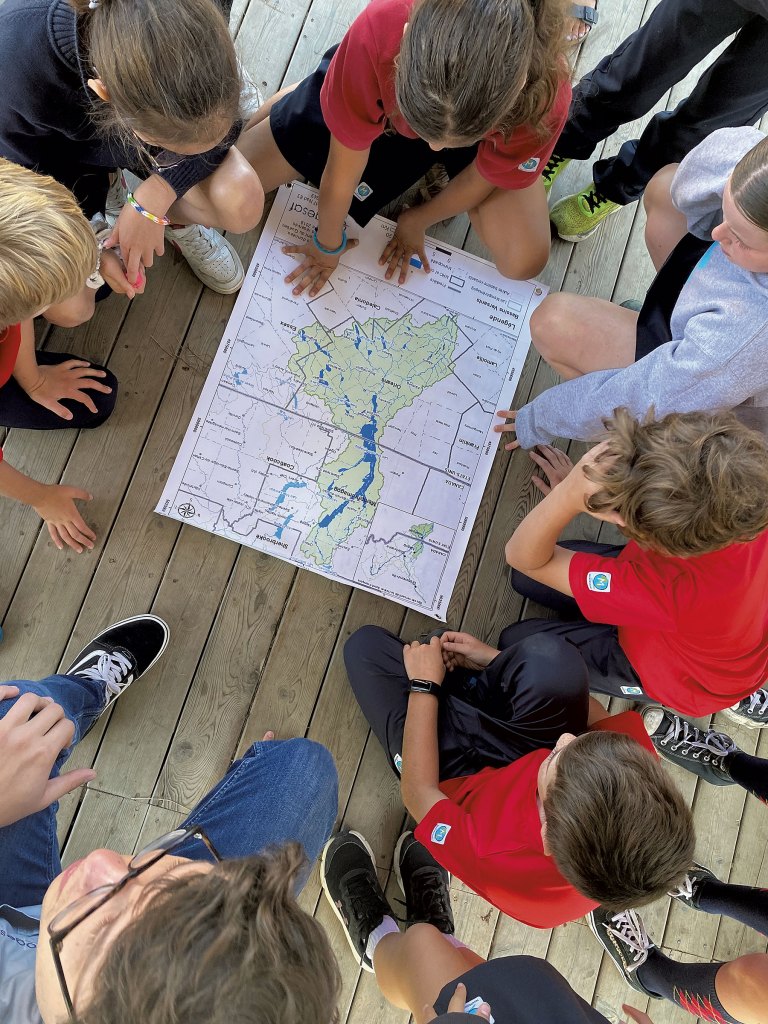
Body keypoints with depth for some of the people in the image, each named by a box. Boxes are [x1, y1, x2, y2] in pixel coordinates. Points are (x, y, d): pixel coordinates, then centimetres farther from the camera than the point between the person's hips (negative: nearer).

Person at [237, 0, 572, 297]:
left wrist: (417, 221, -5)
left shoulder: (543, 92, -42)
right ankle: (335, 87, 21)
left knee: (523, 260, -17)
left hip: (487, 120, 0)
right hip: (380, 91, 0)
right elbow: (343, 166, -27)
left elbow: (486, 175, -19)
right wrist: (328, 244, -10)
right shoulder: (377, 34, -44)